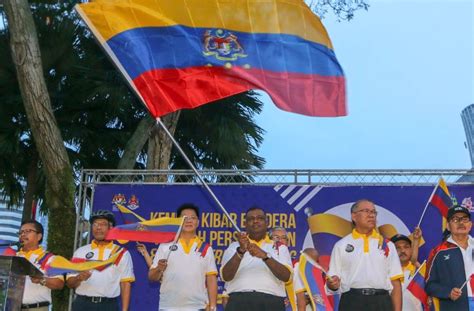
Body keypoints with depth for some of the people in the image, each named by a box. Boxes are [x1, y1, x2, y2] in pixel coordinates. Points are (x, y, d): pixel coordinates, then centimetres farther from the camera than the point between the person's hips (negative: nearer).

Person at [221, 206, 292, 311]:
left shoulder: (280, 248, 17)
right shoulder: (234, 247, 17)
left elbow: (286, 276, 0)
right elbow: (226, 276, 0)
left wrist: (265, 256, -14)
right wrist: (241, 251, -14)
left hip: (271, 302, 1)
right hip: (240, 301, 0)